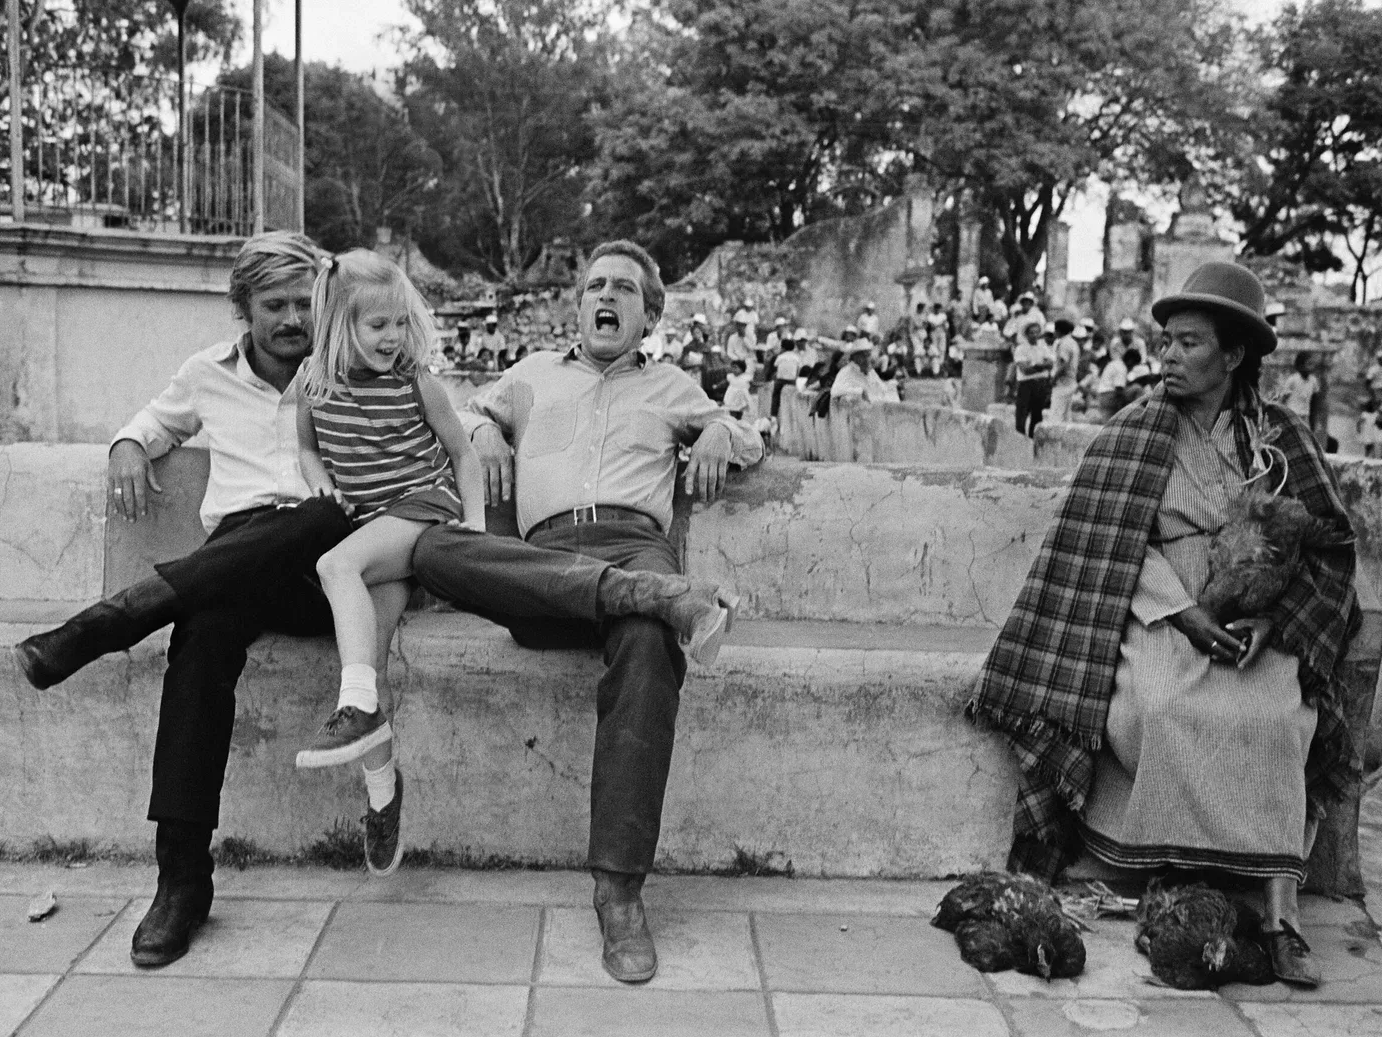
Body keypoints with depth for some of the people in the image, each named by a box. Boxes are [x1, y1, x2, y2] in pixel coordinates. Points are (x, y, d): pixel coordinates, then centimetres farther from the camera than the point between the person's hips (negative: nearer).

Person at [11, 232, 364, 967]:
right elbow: (158, 420, 39)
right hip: (230, 565, 1)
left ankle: (103, 623, -35)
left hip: (323, 571, -1)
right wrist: (129, 447, 17)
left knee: (327, 516, -39)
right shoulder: (210, 373, 21)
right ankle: (182, 873, -34)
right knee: (204, 630, -35)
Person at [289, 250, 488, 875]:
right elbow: (307, 446, 25)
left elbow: (463, 452, 9)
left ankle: (358, 707, -36)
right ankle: (380, 786, -17)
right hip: (363, 523, 3)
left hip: (424, 505, -3)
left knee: (337, 566, -31)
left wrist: (476, 521, 1)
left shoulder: (416, 384, 0)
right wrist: (319, 480, 4)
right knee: (375, 613, -21)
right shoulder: (315, 385, 7)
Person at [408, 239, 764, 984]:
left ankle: (619, 889, -40)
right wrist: (483, 432, 15)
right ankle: (659, 595, -43)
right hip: (543, 556, 1)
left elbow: (751, 442, 36)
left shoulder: (668, 386, 31)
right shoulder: (535, 373, 33)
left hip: (635, 544, -1)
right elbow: (468, 411, 39)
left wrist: (718, 431, 13)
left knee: (649, 644, -39)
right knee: (433, 548, -33)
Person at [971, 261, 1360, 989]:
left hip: (1253, 621, 1)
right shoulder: (1132, 433, 4)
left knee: (1274, 718, -27)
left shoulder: (1281, 437, 8)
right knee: (1161, 708, -31)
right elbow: (1114, 543, -4)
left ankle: (1280, 913, -22)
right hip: (1158, 613, -1)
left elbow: (1326, 545, 6)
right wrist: (1189, 615, -16)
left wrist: (1269, 622, -11)